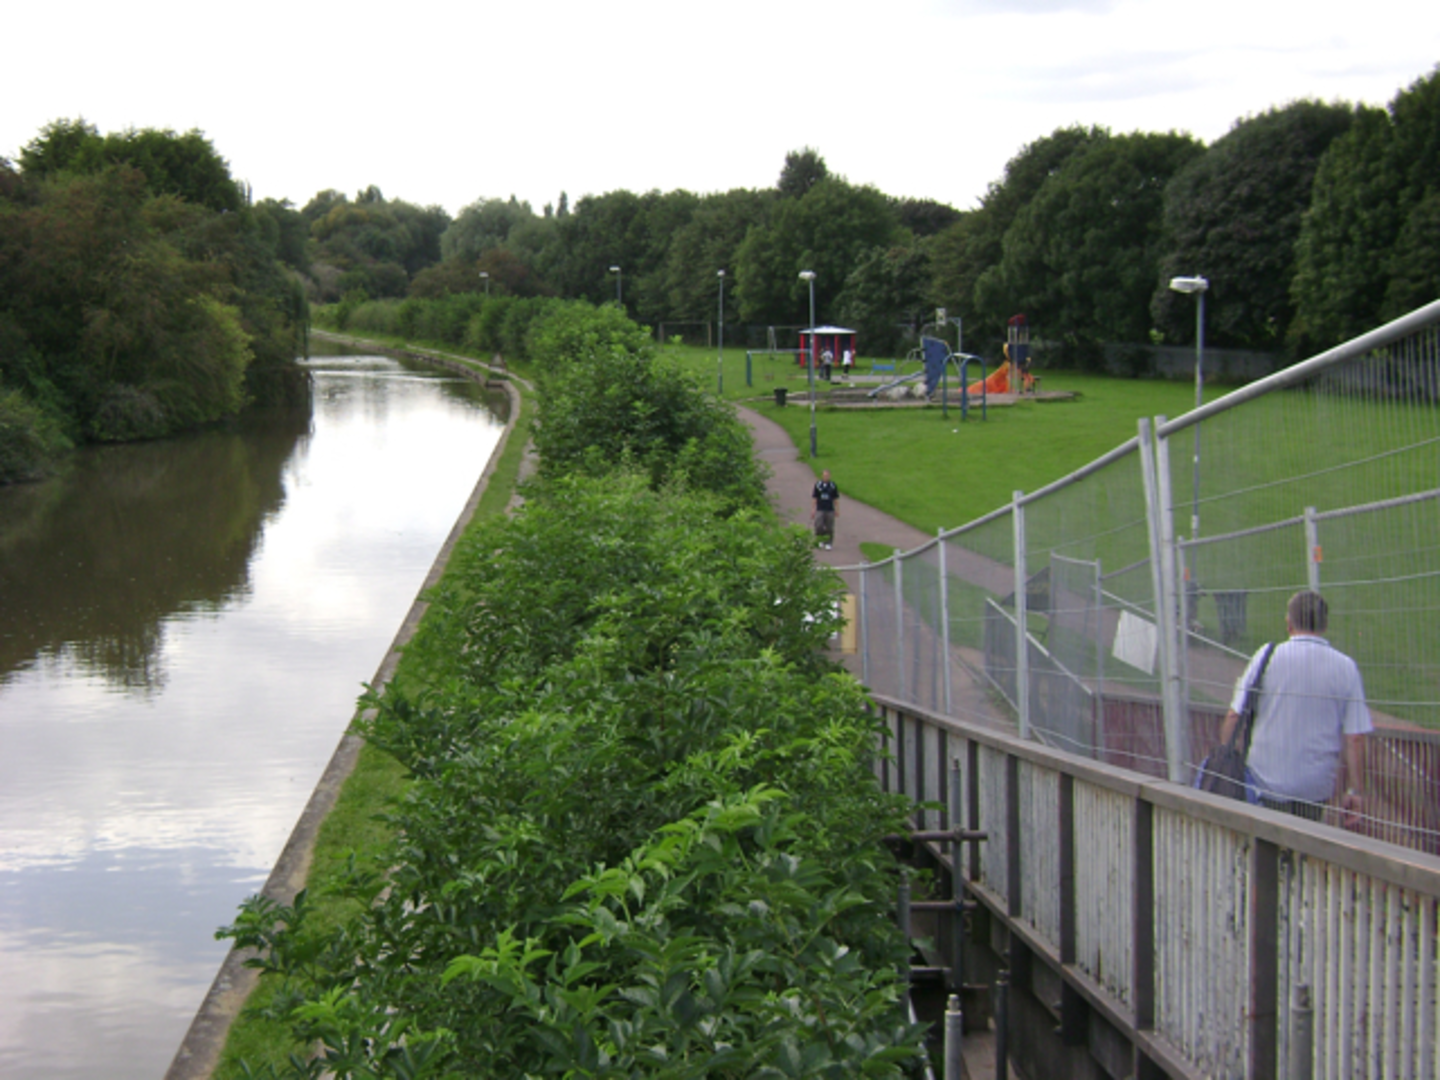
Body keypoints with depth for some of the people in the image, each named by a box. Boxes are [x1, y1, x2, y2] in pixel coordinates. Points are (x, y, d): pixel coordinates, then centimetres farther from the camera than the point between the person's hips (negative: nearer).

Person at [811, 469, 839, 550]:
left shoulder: (833, 485, 2)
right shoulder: (818, 485, 1)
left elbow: (836, 498, 7)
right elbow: (814, 498, 5)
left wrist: (837, 510, 5)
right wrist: (813, 509, 1)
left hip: (830, 510, 0)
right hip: (820, 510, 0)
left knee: (829, 528, 0)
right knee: (819, 526, -11)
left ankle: (828, 543, 10)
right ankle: (821, 540, 13)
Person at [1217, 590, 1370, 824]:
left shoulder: (1267, 656, -4)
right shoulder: (1346, 667, 0)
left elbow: (1234, 716, -3)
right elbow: (1354, 737, -1)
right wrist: (1353, 791, 6)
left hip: (1266, 783, -2)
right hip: (1317, 789, 2)